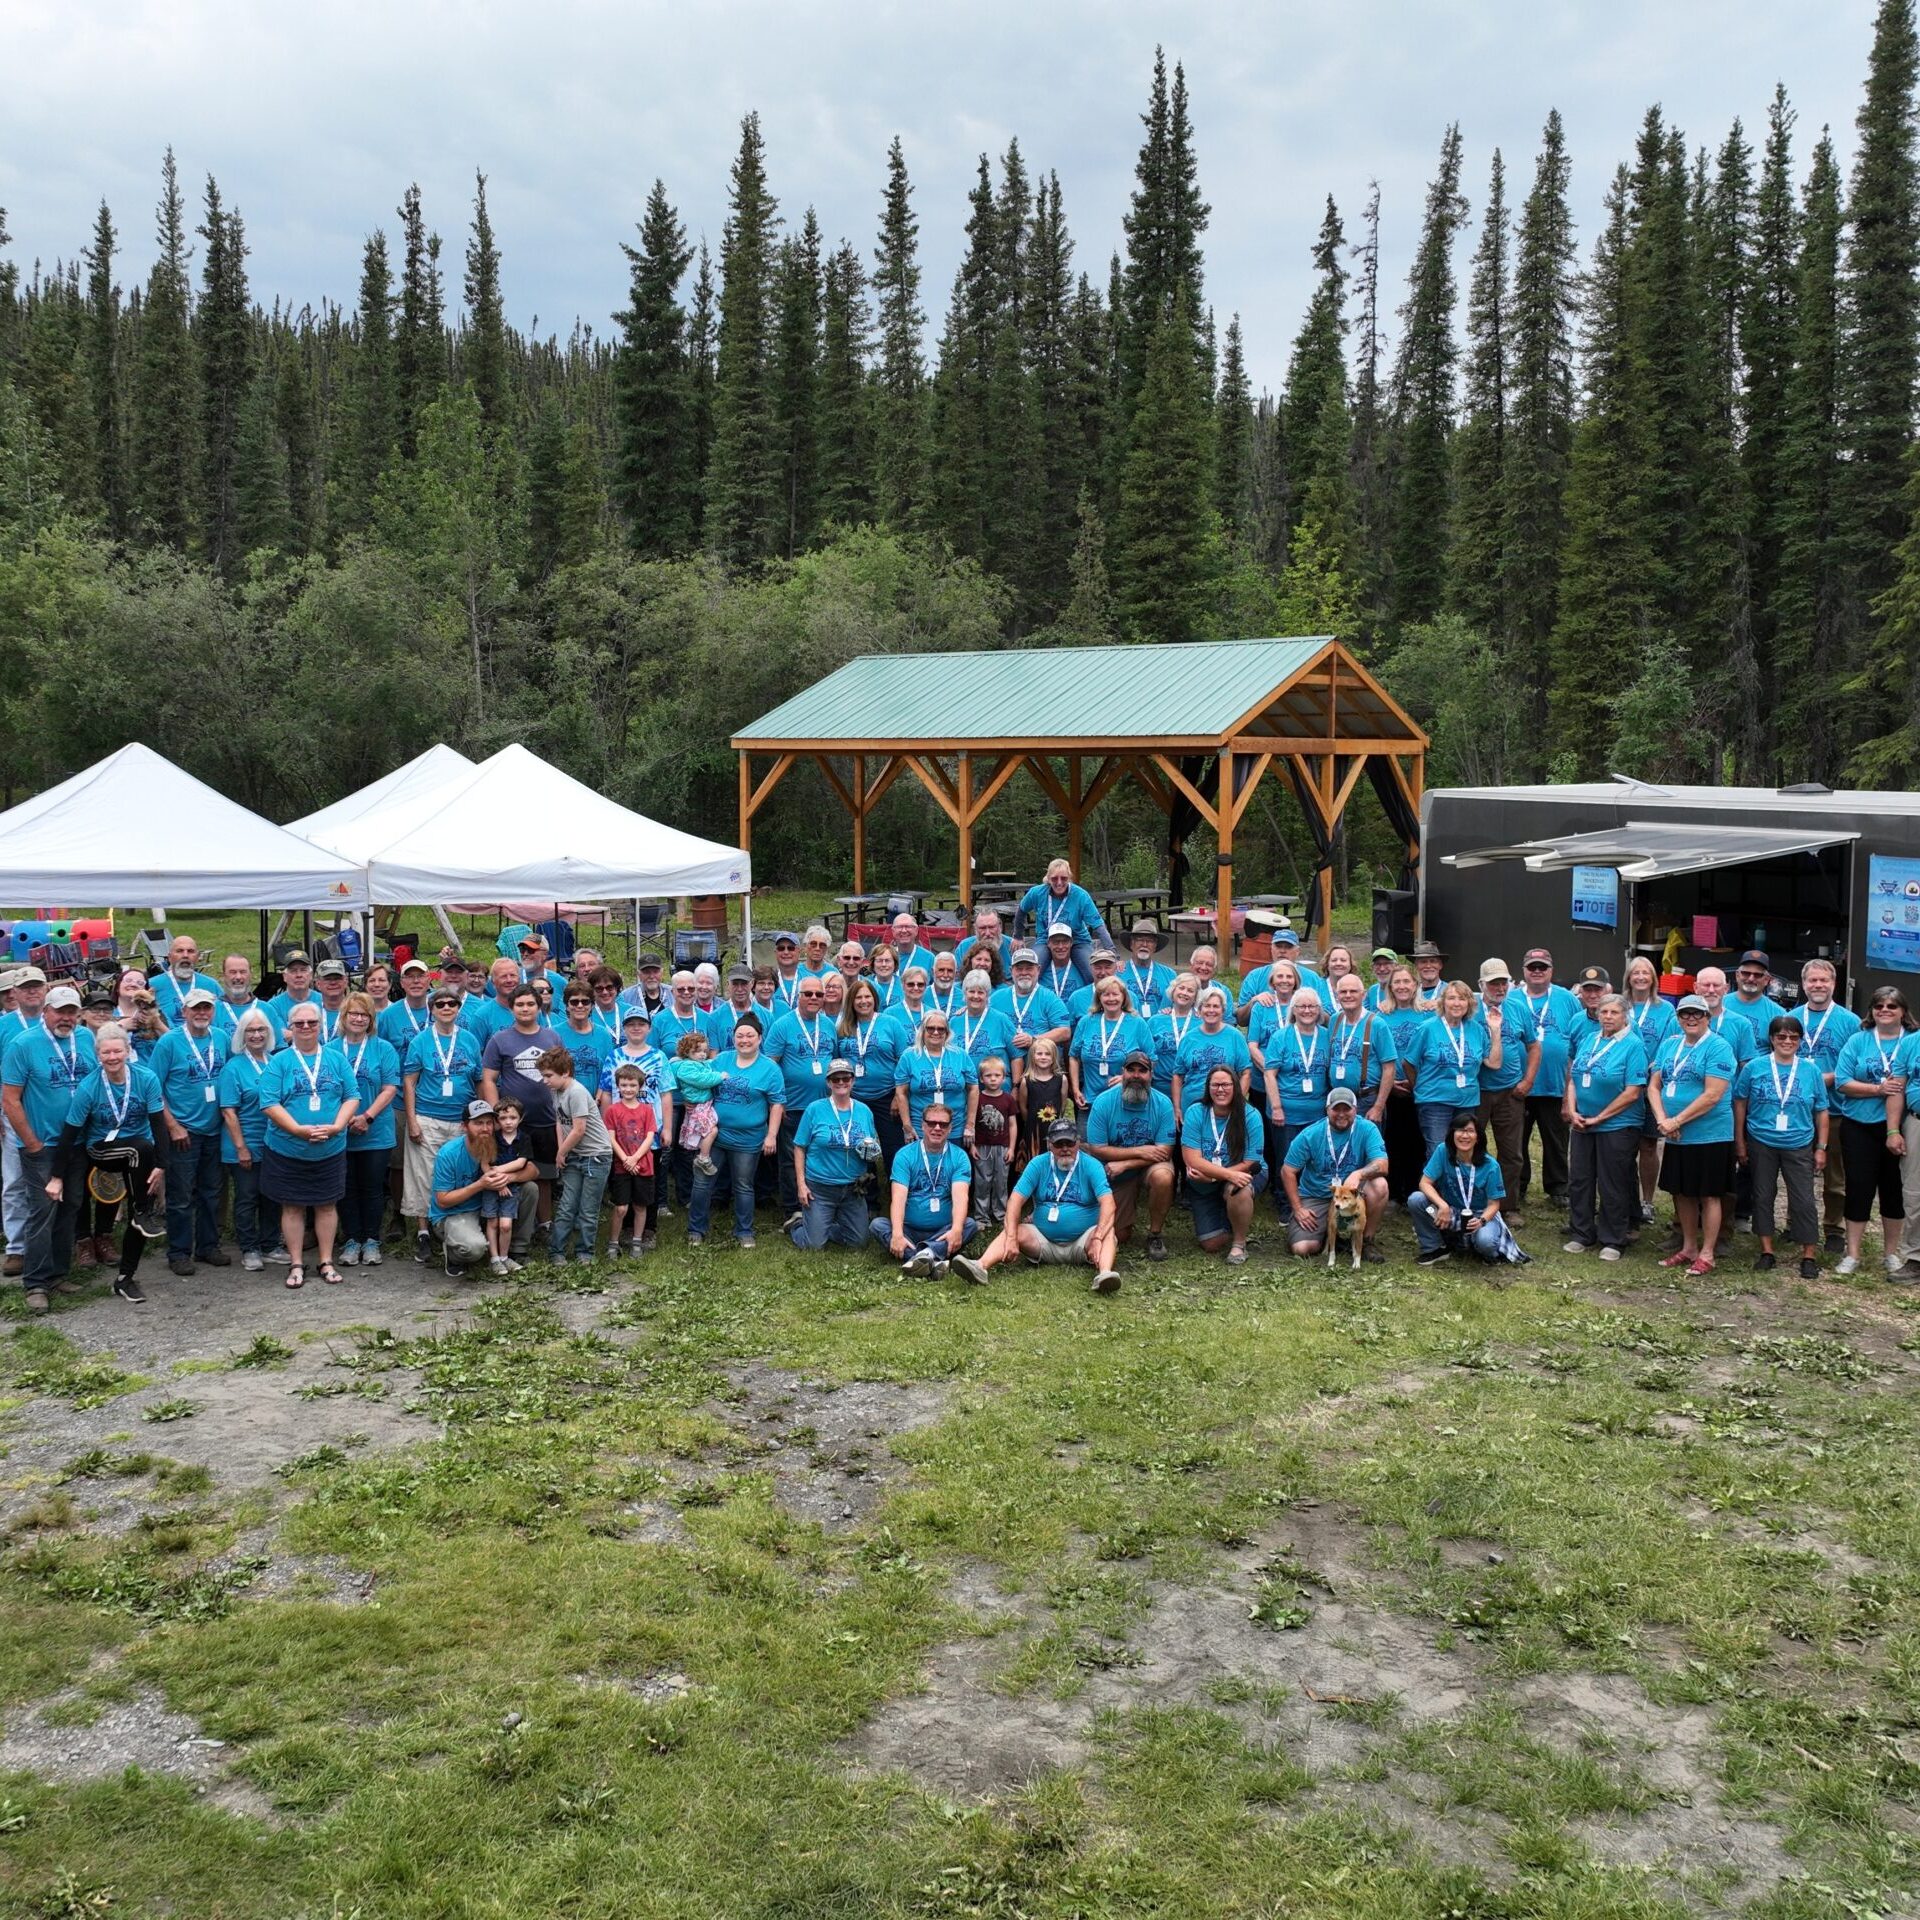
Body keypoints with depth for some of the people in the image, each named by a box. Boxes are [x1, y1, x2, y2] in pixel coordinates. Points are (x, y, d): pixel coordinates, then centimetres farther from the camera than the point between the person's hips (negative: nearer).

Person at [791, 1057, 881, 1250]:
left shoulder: (864, 1111, 4)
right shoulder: (815, 1109, -6)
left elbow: (875, 1146, 15)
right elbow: (799, 1148, -4)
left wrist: (872, 1152, -10)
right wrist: (801, 1184, -11)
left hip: (853, 1188, 4)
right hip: (819, 1188, -4)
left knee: (859, 1242, 10)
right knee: (812, 1246, -3)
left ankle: (821, 1227, 33)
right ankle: (798, 1224, 29)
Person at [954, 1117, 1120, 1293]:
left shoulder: (1091, 1166, -6)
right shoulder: (1038, 1164, 0)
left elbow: (1107, 1203, -18)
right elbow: (1016, 1199, -8)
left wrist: (1097, 1239, -35)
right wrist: (1011, 1238, -23)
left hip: (1082, 1244, -2)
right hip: (1044, 1241, 2)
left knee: (1107, 1231, -30)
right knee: (1014, 1231, -21)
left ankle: (1104, 1273, -56)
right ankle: (981, 1267, -45)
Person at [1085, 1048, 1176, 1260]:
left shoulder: (1163, 1104, -17)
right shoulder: (1103, 1103, -17)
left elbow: (1165, 1151, -19)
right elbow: (1096, 1149, -18)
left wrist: (1124, 1164, -27)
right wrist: (1139, 1151, -23)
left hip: (1151, 1166, -1)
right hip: (1115, 1178, 1)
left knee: (1162, 1176, -36)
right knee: (1117, 1237, 2)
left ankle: (1156, 1234, -12)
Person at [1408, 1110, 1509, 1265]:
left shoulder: (1490, 1166, -16)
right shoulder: (1443, 1151, -14)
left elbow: (1494, 1203, -11)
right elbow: (1425, 1183, -14)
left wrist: (1481, 1221, -33)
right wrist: (1442, 1206, -32)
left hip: (1480, 1214, -2)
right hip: (1450, 1212, 2)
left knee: (1485, 1241, -36)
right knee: (1415, 1199, -25)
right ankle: (1435, 1248, -4)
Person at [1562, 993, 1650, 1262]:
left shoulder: (1633, 1046, -11)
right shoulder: (1589, 1040, 9)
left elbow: (1633, 1092, -15)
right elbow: (1574, 1078, 11)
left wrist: (1598, 1118, -14)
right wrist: (1572, 1111, -4)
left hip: (1617, 1127, -6)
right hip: (1582, 1125, 6)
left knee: (1612, 1187, 2)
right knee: (1579, 1180, 10)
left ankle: (1612, 1241, 14)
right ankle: (1582, 1235, 23)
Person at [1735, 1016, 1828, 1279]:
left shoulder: (1811, 1071, 0)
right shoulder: (1754, 1067, -3)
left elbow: (1821, 1112, 6)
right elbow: (1740, 1103, 3)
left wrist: (1821, 1148, 3)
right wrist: (1739, 1141, 2)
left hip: (1799, 1146, 0)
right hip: (1761, 1144, 0)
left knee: (1804, 1201, -1)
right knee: (1763, 1196, 8)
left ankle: (1809, 1255, 8)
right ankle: (1766, 1251, 19)